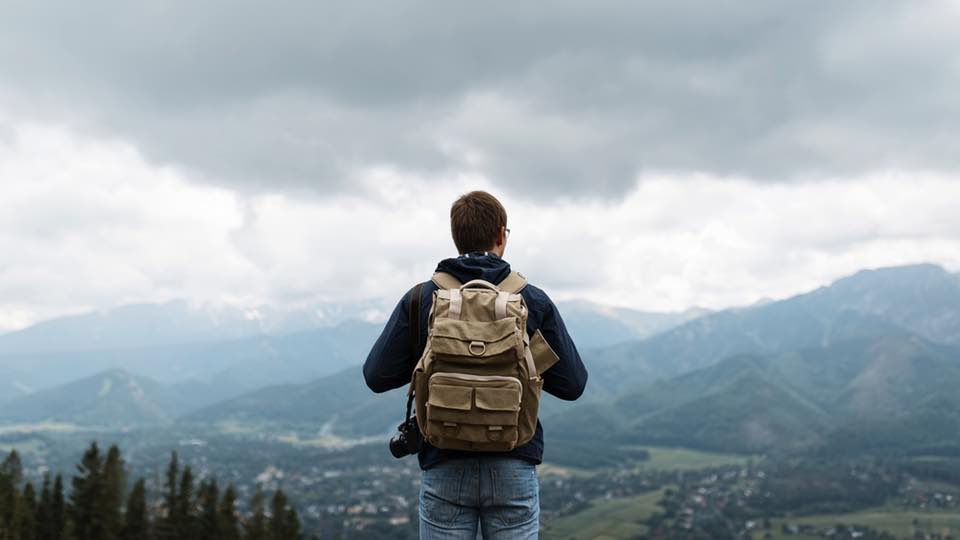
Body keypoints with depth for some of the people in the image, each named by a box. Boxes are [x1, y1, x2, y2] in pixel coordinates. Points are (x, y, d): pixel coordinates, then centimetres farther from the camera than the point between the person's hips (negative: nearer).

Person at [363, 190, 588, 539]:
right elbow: (572, 384, 0)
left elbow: (377, 376, -3)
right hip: (513, 469, 0)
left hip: (445, 469, 0)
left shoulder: (421, 299, -2)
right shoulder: (533, 301, -2)